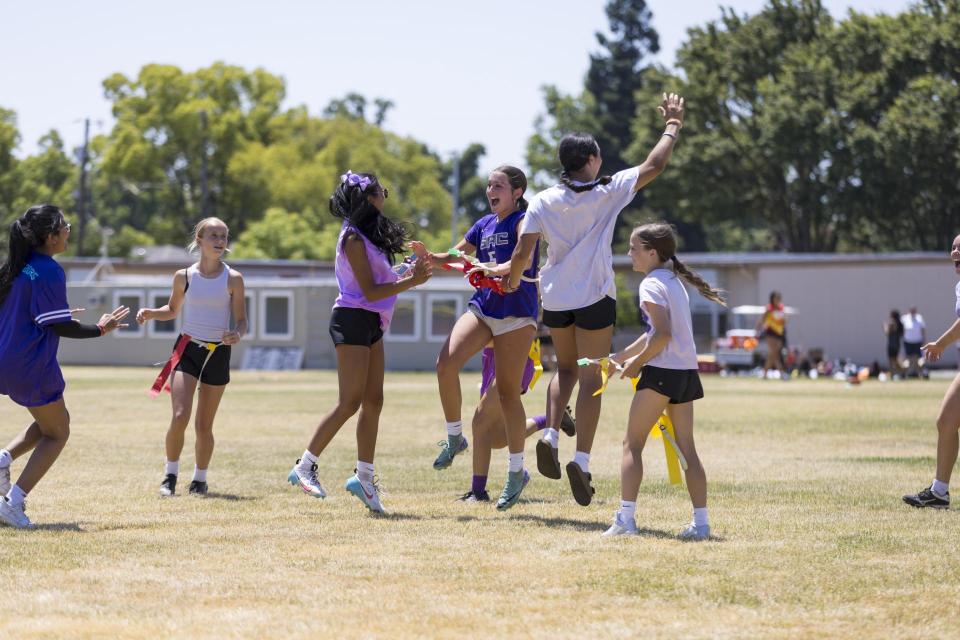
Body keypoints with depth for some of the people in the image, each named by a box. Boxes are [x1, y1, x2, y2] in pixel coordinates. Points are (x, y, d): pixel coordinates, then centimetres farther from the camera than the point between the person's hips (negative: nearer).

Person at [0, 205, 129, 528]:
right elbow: (59, 326, -17)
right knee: (56, 434, 8)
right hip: (32, 366, -8)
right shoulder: (49, 271, -17)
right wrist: (100, 329, -5)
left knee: (56, 418, 25)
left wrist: (61, 315, 26)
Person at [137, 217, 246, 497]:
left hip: (218, 353, 0)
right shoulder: (184, 276, 1)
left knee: (204, 425, 6)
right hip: (187, 348, 0)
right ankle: (170, 475, 3)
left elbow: (241, 319, 0)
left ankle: (200, 479, 25)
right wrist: (151, 314, -4)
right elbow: (173, 309, 16)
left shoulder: (233, 279, -3)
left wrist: (237, 334, -23)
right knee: (180, 416, -15)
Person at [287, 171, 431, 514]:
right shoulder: (354, 238, -13)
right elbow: (370, 291, -17)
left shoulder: (370, 234, 16)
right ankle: (304, 467, -4)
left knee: (373, 402, 6)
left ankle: (364, 476, 9)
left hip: (372, 324, 10)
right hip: (353, 320, -10)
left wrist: (410, 275, 1)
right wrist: (410, 282, -15)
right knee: (350, 402, -11)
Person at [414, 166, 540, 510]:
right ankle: (454, 437, 0)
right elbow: (454, 257, 20)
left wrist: (493, 270, -40)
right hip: (482, 307, 5)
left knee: (507, 391, -4)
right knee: (446, 363, -19)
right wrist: (428, 256, -1)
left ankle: (516, 471, 9)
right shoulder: (484, 224, 13)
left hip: (516, 313, -5)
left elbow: (524, 261, -24)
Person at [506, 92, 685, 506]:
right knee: (591, 379, -1)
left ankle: (551, 434, 0)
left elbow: (523, 252, -5)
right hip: (595, 298, -3)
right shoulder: (608, 192, -6)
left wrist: (512, 282, 14)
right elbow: (653, 165, 1)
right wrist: (672, 125, 14)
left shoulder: (543, 202, -2)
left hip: (555, 299, 3)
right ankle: (581, 460, -13)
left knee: (566, 368, 23)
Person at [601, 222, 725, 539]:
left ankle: (626, 517, -9)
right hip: (687, 371, 8)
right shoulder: (673, 281, 18)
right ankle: (701, 522, 5)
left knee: (632, 444, -2)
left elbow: (662, 335, -19)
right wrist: (620, 357, 26)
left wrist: (637, 362, -8)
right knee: (686, 448, 9)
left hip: (662, 371, -8)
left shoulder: (651, 284, -9)